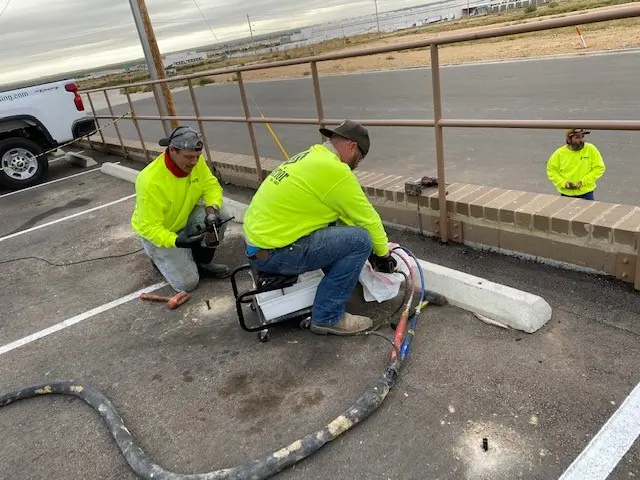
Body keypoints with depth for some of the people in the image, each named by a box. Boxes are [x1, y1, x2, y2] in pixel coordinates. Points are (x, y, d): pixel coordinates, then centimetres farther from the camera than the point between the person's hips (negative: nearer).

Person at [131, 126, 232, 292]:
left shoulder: (196, 160, -18)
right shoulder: (150, 180, -35)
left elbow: (211, 185, -8)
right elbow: (149, 227, -30)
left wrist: (212, 208, -30)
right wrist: (176, 241, -46)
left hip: (185, 218, 6)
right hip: (156, 232, -5)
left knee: (220, 215, -21)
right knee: (187, 283, -11)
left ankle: (202, 263, 2)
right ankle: (159, 256, 19)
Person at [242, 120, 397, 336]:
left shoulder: (311, 157, 13)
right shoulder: (333, 169, -17)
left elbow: (350, 214, 20)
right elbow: (367, 219, -8)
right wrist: (383, 254, 9)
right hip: (273, 253, -10)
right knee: (360, 240, -10)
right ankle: (328, 317, -2)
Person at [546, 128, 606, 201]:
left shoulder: (591, 149, -6)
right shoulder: (560, 153, -5)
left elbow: (599, 168, -5)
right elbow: (551, 170, 1)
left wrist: (583, 182, -16)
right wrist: (563, 183, -13)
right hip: (566, 195, 1)